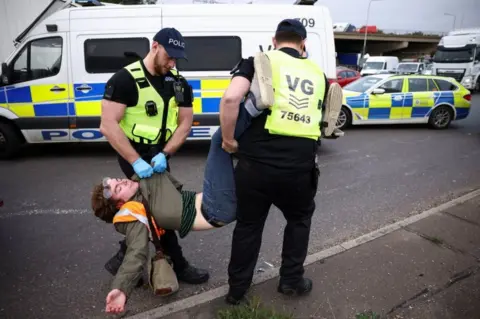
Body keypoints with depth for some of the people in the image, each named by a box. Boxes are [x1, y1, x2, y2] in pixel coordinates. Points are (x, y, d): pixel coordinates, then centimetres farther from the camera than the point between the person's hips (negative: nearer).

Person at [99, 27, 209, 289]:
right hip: (133, 154, -6)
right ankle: (177, 266, 13)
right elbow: (108, 126, -21)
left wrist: (164, 154, -17)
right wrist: (136, 161, -27)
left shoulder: (179, 84, 1)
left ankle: (124, 257, 33)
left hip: (159, 154, 7)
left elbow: (185, 124, -2)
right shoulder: (125, 79, -16)